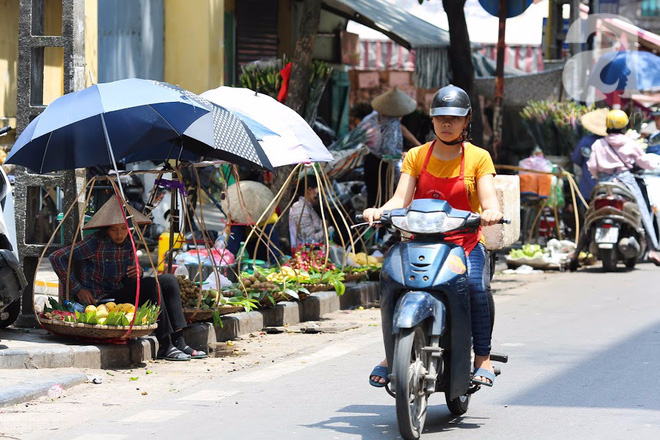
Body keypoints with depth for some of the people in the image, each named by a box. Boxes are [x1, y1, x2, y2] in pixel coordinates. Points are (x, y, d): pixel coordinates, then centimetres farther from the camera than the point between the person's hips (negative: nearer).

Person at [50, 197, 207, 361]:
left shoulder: (128, 244, 8)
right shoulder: (95, 243, -13)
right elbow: (57, 257, -15)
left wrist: (138, 273, -5)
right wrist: (77, 289, -17)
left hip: (121, 294, 8)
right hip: (100, 299, -8)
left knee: (168, 280, -7)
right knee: (152, 284, -24)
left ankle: (178, 342, -13)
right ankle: (165, 347, -23)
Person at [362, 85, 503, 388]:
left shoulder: (478, 158, 6)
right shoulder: (416, 157, 11)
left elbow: (488, 199, -7)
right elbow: (401, 199, -1)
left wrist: (491, 212, -32)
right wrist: (378, 211, -22)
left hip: (465, 241, -2)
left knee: (477, 286, -33)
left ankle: (482, 358, -22)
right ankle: (391, 355, -6)